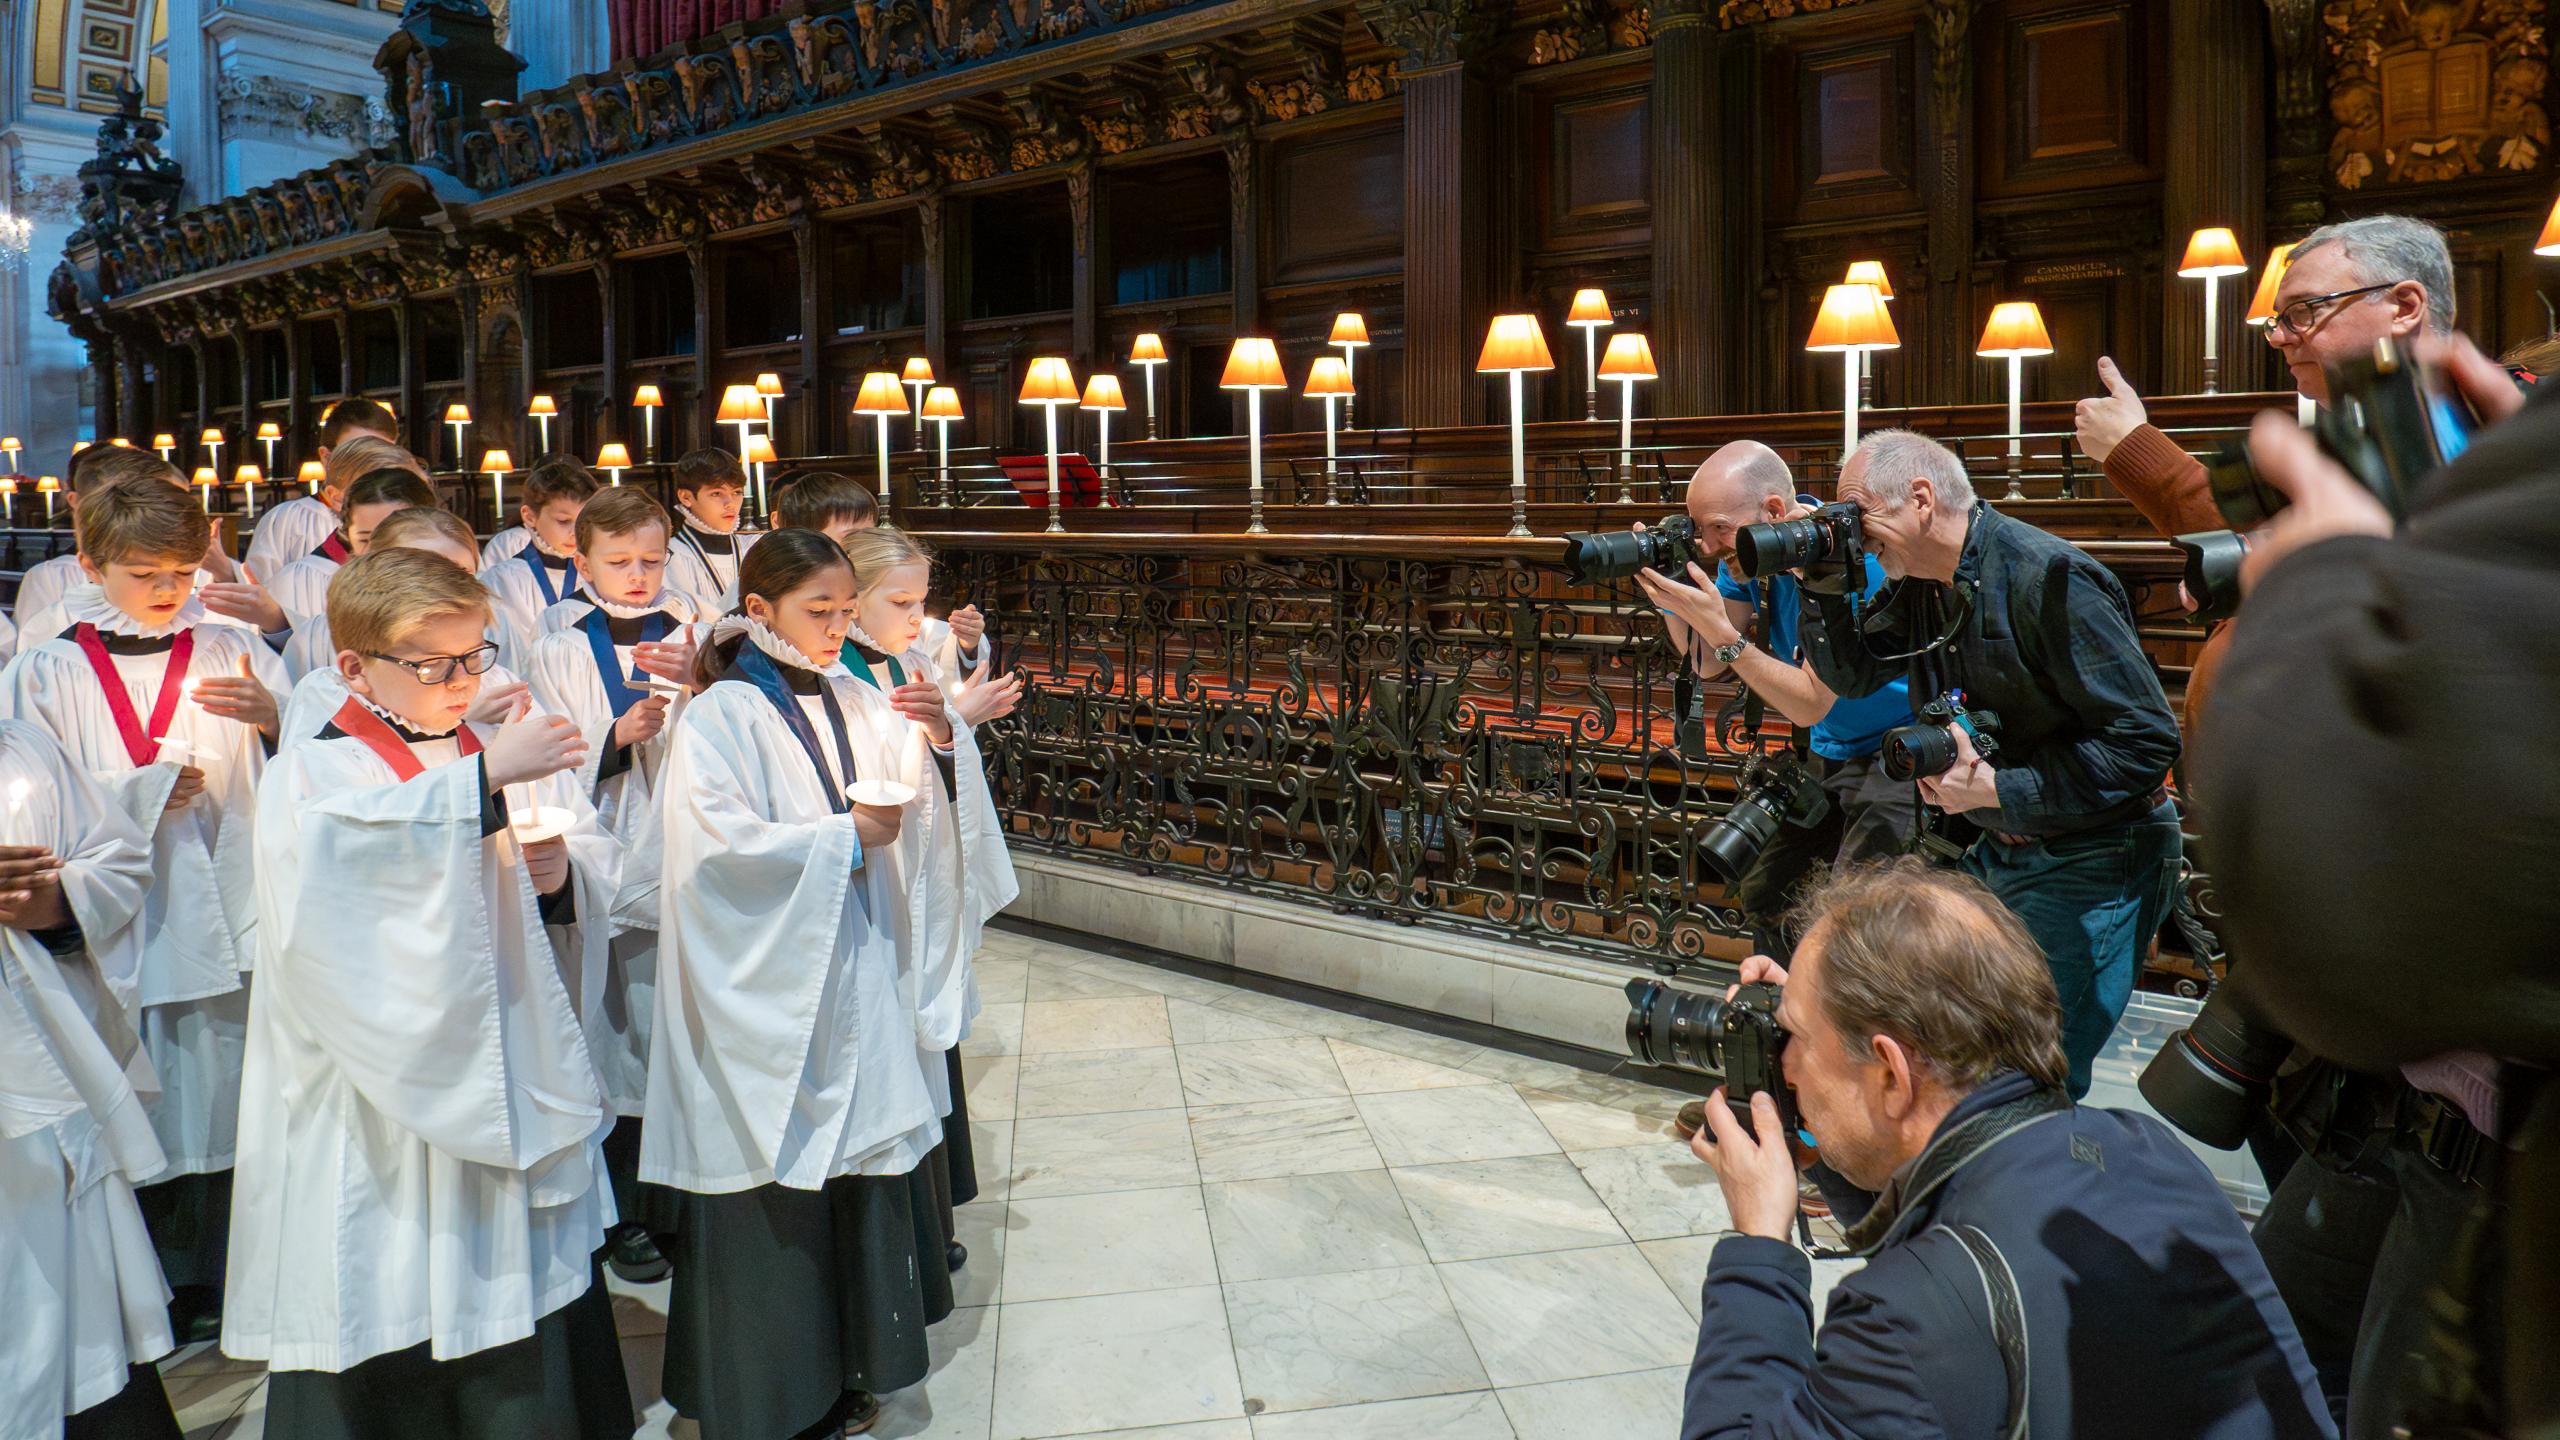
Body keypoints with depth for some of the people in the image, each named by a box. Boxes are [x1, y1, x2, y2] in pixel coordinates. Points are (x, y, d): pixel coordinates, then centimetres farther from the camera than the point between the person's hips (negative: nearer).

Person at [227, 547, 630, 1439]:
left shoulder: (511, 759, 11)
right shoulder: (314, 773, -1)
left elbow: (598, 867, 10)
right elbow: (334, 844, -24)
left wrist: (563, 874, -12)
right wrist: (482, 778, -29)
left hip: (511, 1087, 4)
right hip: (385, 1102, -4)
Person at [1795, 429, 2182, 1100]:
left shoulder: (2048, 578, -23)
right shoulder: (1925, 585, 3)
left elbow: (2146, 738, -24)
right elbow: (1852, 674, 12)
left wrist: (2000, 789, -25)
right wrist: (1822, 586, -3)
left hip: (2088, 865, -8)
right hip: (1998, 854, 8)